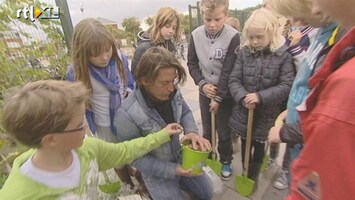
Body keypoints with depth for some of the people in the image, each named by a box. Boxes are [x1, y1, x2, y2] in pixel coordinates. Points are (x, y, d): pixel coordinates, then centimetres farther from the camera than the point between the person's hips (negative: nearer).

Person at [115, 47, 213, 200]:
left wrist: (192, 132, -21)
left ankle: (178, 183, 40)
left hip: (181, 158, 6)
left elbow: (185, 112, 0)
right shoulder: (127, 115, -34)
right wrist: (172, 170, -24)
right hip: (157, 171, -5)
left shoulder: (172, 92, -19)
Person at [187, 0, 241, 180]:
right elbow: (192, 64, 1)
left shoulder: (233, 37, -16)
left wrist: (218, 97, -13)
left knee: (224, 132, 9)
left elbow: (229, 71, -16)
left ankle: (226, 161, 34)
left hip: (225, 94, -3)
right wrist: (202, 84, -12)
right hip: (205, 92, 3)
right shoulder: (195, 35, -6)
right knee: (206, 130, 16)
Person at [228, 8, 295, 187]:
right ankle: (245, 173, 43)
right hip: (243, 111, 3)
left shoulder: (284, 54, -12)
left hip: (266, 114, -2)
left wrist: (260, 96, -25)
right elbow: (234, 80, -5)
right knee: (245, 146, 19)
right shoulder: (244, 52, -4)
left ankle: (253, 176, 43)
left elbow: (287, 85, -15)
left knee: (259, 147, 19)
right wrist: (242, 97, -22)